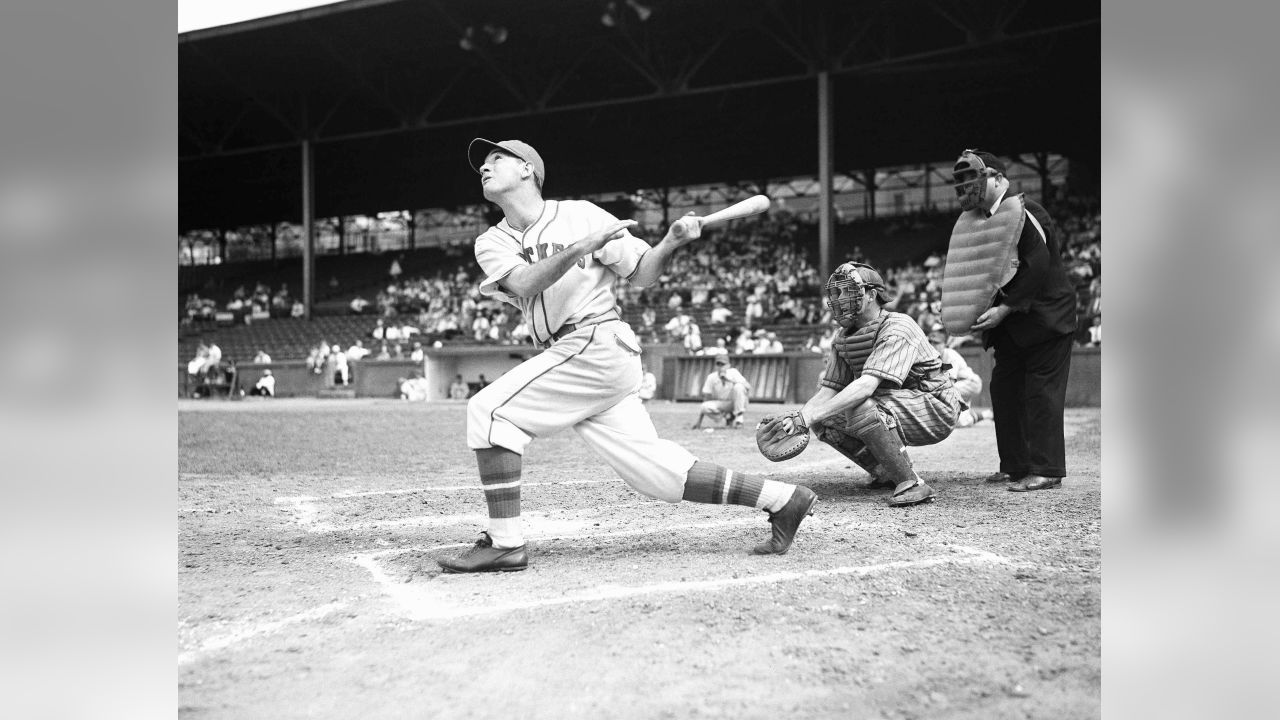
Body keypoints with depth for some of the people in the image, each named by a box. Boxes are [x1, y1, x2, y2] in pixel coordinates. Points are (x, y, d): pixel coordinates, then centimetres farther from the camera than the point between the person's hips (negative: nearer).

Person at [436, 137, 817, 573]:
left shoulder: (579, 215, 2)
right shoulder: (491, 243, 15)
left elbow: (641, 275, 3)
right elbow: (523, 283, -7)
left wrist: (671, 242, -16)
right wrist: (581, 247, -20)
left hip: (597, 342, -6)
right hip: (570, 355, 6)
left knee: (489, 409, -15)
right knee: (658, 474, 2)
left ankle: (505, 544, -14)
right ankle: (782, 498, 10)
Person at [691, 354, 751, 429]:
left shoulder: (733, 372, -14)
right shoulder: (711, 377, -9)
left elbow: (748, 387, -28)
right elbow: (706, 398, -10)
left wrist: (728, 379, -35)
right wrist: (699, 421, -15)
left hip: (736, 403, -2)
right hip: (721, 405, 2)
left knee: (738, 386, -30)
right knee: (705, 406, -29)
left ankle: (739, 418, -23)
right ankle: (729, 418, -4)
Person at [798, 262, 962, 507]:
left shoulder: (897, 329, -23)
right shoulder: (843, 339, 4)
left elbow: (867, 385, -35)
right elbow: (827, 392, 0)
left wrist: (810, 416, -41)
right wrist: (796, 419, -20)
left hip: (934, 408, -8)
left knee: (859, 407, -31)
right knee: (824, 420, -5)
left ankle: (911, 484, -23)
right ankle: (884, 473, 10)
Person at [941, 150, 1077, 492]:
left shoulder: (1024, 213, -15)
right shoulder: (973, 221, 10)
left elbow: (1038, 267, -23)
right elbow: (976, 274, 14)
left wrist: (1005, 308, -25)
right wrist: (974, 314, -2)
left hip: (1044, 316, -8)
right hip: (1009, 325, 8)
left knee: (1041, 391, -7)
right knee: (1004, 388, 7)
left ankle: (1047, 470, -2)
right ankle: (1015, 466, 16)